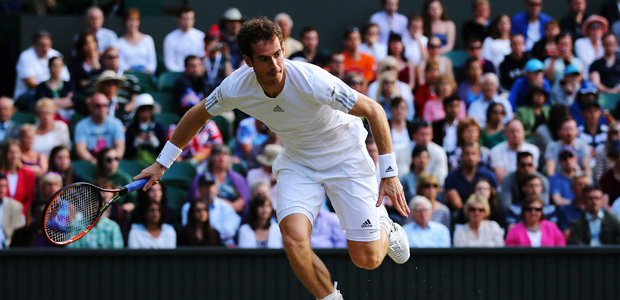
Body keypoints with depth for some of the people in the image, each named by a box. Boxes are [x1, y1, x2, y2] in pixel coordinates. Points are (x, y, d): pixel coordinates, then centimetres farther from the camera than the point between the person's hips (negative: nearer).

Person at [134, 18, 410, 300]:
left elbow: (374, 110, -23)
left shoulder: (313, 82, -34)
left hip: (344, 157, -3)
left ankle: (384, 228, 33)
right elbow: (198, 115, 1)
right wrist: (162, 163, 7)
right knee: (294, 239, -25)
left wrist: (390, 173, -24)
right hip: (297, 161, 3)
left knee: (366, 260, -5)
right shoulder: (235, 88, -21)